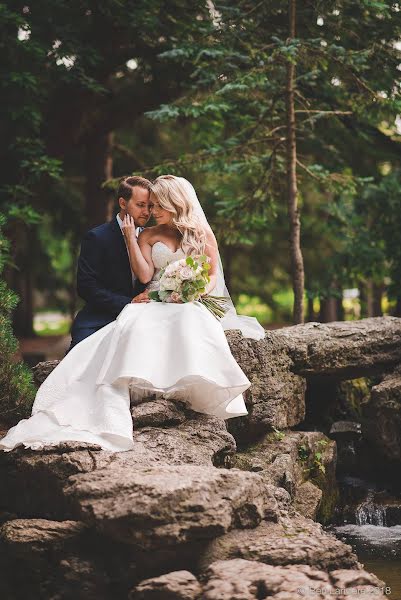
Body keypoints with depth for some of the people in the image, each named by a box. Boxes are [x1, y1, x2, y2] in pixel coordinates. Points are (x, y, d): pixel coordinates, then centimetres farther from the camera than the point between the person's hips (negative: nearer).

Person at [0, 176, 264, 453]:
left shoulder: (202, 233, 14)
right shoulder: (149, 235, 16)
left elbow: (214, 274, 11)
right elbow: (145, 275, 3)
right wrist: (130, 238, 2)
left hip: (191, 303, 0)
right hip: (155, 303, 0)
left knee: (190, 325, -41)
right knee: (132, 330, -35)